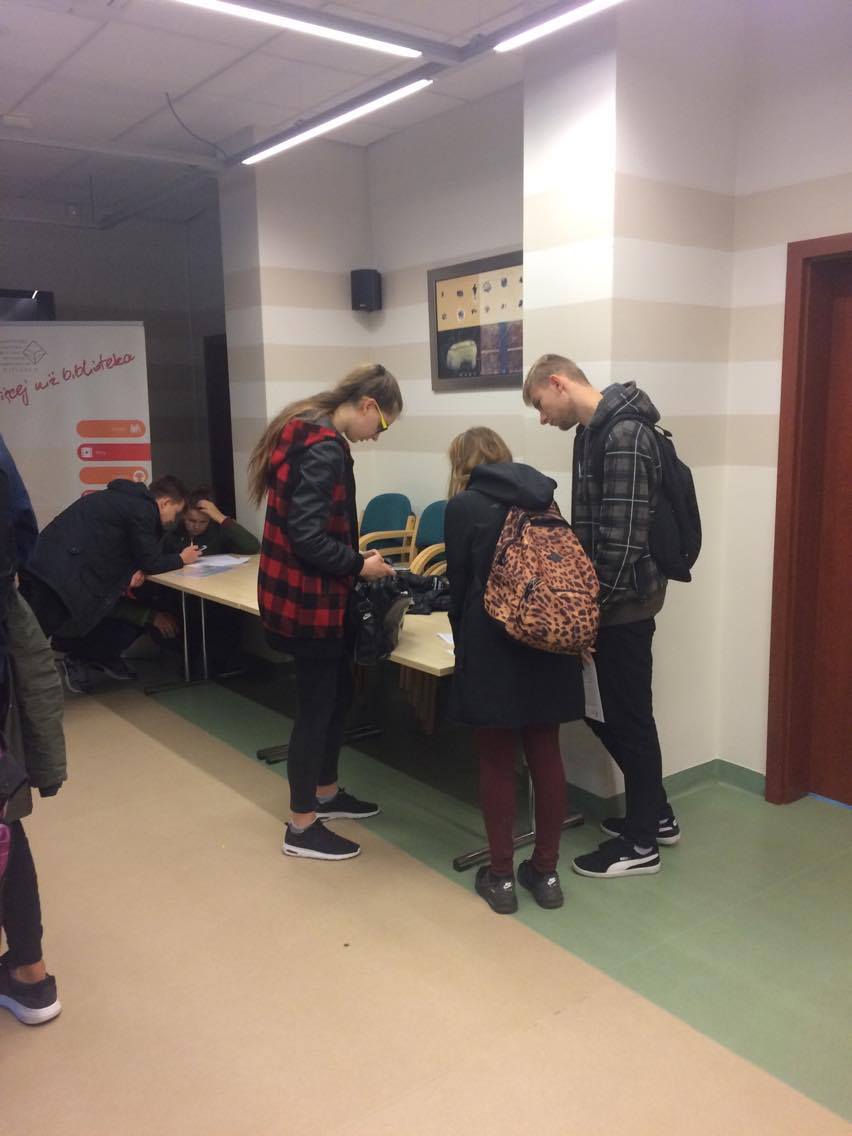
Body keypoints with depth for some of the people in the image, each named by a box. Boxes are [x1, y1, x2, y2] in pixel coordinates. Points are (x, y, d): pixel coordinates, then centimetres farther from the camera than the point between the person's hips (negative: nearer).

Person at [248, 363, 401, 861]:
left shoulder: (309, 433, 10)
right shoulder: (325, 449, -22)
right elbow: (308, 538, -26)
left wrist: (353, 554, 12)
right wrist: (359, 565, -13)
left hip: (314, 596, 10)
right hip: (309, 601, -10)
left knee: (339, 694, 21)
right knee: (317, 706, 2)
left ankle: (326, 793, 38)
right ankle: (302, 827, 17)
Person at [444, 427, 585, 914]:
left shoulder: (464, 506, -3)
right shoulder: (544, 499, 10)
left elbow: (461, 585, 0)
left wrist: (464, 645, 15)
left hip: (494, 648, -4)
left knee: (497, 761, 7)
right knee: (547, 756, 11)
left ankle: (501, 877, 16)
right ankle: (546, 872, 22)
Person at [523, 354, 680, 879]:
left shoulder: (625, 434, -19)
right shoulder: (595, 430, 12)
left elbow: (624, 535, -23)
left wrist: (596, 604, -19)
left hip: (623, 601, -10)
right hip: (611, 599, 10)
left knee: (628, 716, 2)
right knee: (608, 710, 18)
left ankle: (641, 843, 18)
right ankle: (656, 814, 34)